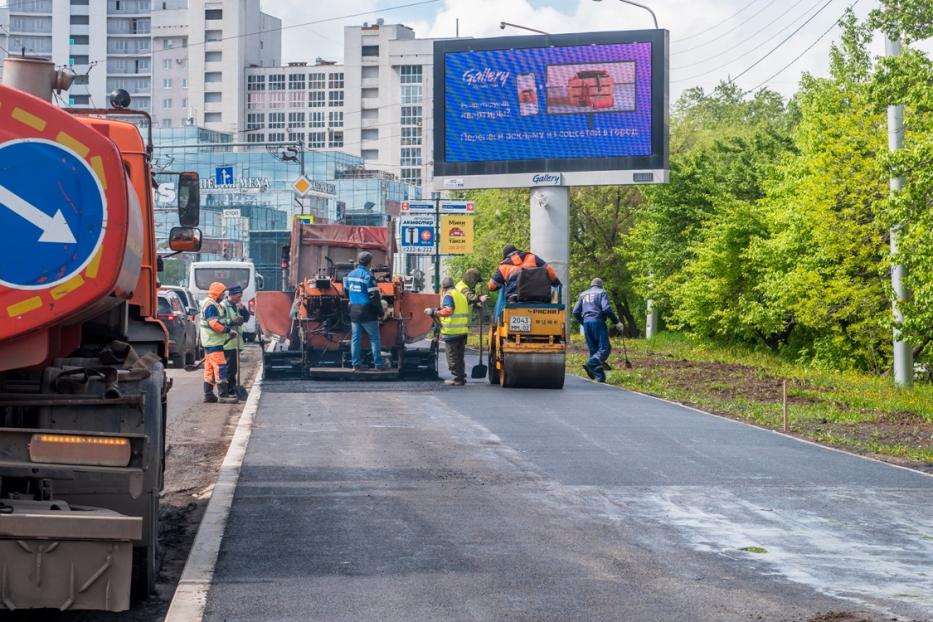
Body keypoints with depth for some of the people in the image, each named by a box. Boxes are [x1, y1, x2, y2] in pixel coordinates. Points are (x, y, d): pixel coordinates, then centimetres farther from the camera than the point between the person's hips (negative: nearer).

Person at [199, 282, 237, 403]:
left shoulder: (210, 303, 19)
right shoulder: (211, 305, -15)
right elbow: (214, 324, -23)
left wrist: (227, 332, 20)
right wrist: (229, 330, -16)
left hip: (210, 342, 11)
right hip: (213, 342, -11)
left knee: (210, 368, 12)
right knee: (220, 367, -13)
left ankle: (208, 394, 16)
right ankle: (224, 395, -16)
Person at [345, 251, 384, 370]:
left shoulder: (350, 275, 8)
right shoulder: (367, 276, -14)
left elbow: (346, 292, 17)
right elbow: (375, 296, -15)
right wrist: (380, 311, -7)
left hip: (354, 311, 6)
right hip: (367, 312, -6)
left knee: (355, 338, 7)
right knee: (374, 338, 1)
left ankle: (356, 364, 7)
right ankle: (378, 364, 0)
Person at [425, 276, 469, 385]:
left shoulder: (448, 295, -9)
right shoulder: (462, 296, 18)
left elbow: (448, 310, -24)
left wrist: (434, 312, -19)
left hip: (451, 331, -8)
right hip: (463, 331, 8)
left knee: (452, 356, -1)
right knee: (460, 356, 14)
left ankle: (457, 378, -1)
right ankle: (461, 378, 15)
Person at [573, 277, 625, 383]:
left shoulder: (583, 294, 19)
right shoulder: (602, 292, 3)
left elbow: (576, 312, 14)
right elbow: (606, 308, -12)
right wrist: (617, 322, -8)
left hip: (587, 323, 6)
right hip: (598, 322, -6)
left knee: (593, 350, 9)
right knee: (605, 348, -7)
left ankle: (599, 376, 4)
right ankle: (591, 364, -31)